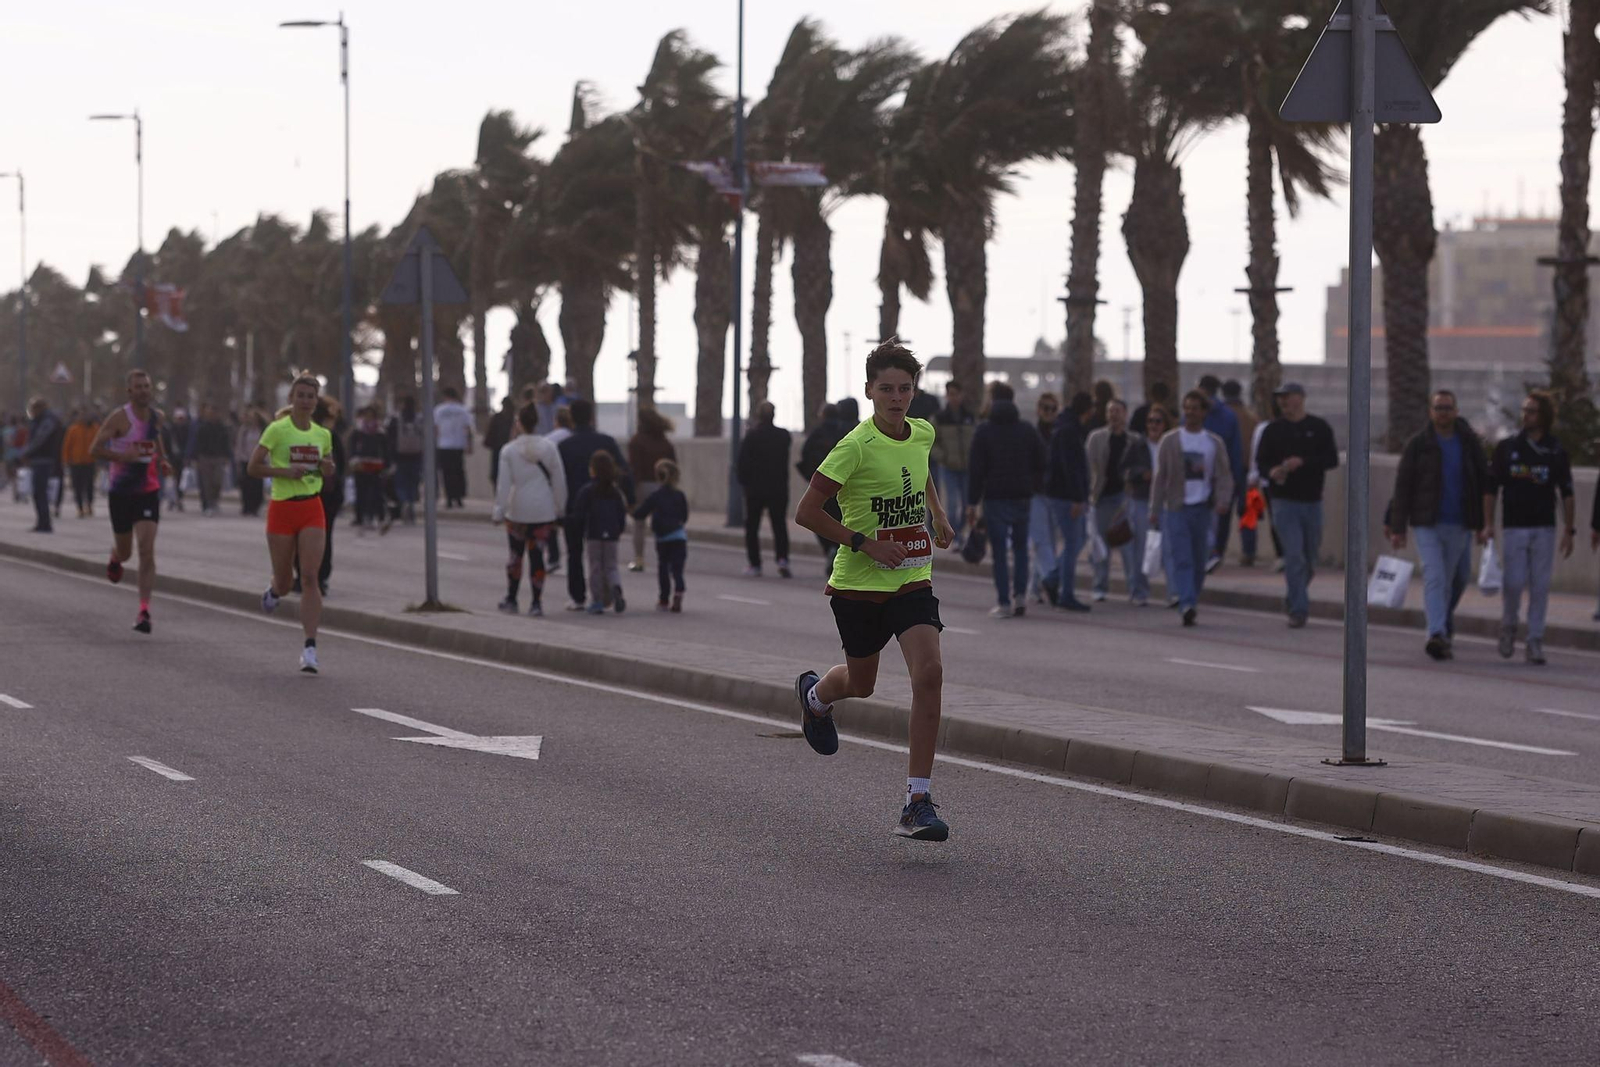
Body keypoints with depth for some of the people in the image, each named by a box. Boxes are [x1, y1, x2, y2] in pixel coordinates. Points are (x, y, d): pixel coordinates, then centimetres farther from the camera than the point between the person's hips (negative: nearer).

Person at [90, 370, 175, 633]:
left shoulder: (157, 417, 5)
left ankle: (144, 611, -16)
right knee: (124, 552, 11)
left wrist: (163, 461, 8)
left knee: (147, 551, -13)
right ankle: (115, 558, 52)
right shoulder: (119, 418, -11)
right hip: (121, 492, -2)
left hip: (148, 492, 2)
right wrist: (124, 456, -26)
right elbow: (95, 448, -13)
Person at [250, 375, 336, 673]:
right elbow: (253, 467, -7)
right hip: (282, 508, -2)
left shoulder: (323, 435, 8)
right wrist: (285, 471, -20)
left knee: (310, 578, -10)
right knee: (284, 584, 6)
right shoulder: (277, 430, -5)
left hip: (312, 509, 2)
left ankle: (310, 648, -11)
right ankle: (274, 590, 46)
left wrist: (327, 468, -3)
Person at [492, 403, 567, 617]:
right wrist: (560, 508, 9)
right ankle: (536, 603, 1)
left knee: (515, 554, 15)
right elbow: (559, 480, 1)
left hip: (517, 511, 0)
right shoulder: (548, 447, -2)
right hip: (544, 510, 0)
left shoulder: (509, 450, -4)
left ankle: (511, 600, 20)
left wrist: (499, 511, -1)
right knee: (537, 555, 4)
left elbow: (503, 483, -6)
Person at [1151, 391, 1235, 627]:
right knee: (1182, 559, -13)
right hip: (1177, 508, -2)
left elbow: (1224, 476, 3)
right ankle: (1187, 606, -23)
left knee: (1198, 561, 5)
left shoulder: (1215, 443, 8)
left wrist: (1223, 500, -16)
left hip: (1203, 509, 2)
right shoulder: (1170, 441, 6)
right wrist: (1154, 510, 1)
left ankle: (1191, 604, 17)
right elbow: (1159, 477, 6)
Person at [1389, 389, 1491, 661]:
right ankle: (1438, 634, -23)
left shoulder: (1469, 443, 6)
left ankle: (1444, 626, 27)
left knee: (1457, 579, 9)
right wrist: (1397, 528, -4)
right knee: (1434, 577, -14)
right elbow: (1402, 486, 1)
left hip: (1459, 526, 2)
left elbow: (1483, 483, 10)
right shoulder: (1418, 444, 0)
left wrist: (1483, 524, 5)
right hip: (1427, 524, -2)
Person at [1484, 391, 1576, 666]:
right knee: (1513, 583, -8)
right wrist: (1488, 524, -4)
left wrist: (1569, 530, -1)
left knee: (1540, 587, -1)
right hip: (1513, 528, 0)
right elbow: (1491, 488, 5)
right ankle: (1508, 626, 18)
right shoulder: (1507, 448, 4)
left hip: (1544, 529, 0)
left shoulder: (1556, 452, 4)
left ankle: (1535, 643, 5)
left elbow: (1567, 494, 6)